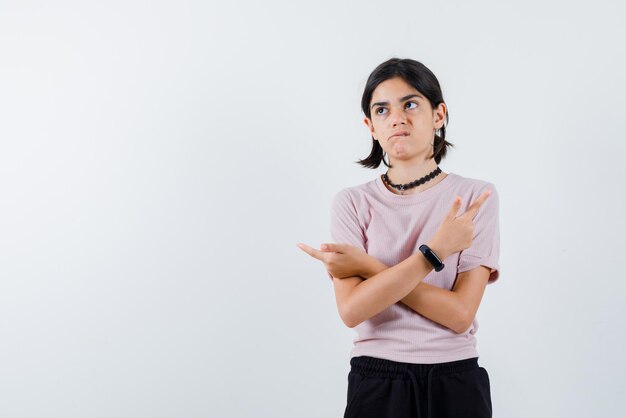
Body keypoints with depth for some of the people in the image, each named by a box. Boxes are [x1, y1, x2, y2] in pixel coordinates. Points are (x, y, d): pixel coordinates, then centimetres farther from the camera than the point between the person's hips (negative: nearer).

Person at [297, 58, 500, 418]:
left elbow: (460, 313, -13)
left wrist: (367, 266, -14)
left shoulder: (475, 196, -5)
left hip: (455, 383, 0)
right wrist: (436, 250, -19)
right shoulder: (352, 203, -2)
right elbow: (352, 310, -15)